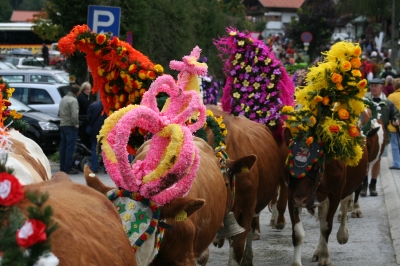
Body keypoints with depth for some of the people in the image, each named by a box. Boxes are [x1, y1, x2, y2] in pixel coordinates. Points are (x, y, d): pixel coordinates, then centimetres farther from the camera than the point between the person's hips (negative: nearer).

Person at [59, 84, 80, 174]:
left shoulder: (63, 99, 14)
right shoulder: (73, 100, -15)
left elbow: (59, 112, 21)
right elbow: (74, 115, -22)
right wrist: (76, 125, -11)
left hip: (62, 125, 9)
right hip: (70, 126, -9)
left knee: (63, 147, 12)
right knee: (70, 147, -6)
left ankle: (62, 167, 16)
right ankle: (68, 168, -7)